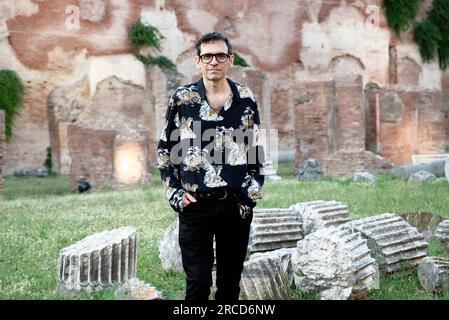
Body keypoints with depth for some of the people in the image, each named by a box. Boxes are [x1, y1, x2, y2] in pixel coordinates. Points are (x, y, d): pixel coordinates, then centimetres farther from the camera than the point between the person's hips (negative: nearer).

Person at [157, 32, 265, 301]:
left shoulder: (246, 99, 4)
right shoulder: (182, 99, 1)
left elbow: (257, 150, 12)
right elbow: (165, 149, 7)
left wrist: (254, 191, 3)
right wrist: (175, 193, -1)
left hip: (237, 205, 2)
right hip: (195, 206, -2)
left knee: (231, 281, 10)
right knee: (198, 283, -1)